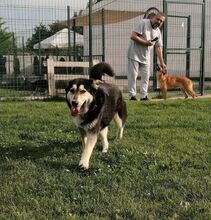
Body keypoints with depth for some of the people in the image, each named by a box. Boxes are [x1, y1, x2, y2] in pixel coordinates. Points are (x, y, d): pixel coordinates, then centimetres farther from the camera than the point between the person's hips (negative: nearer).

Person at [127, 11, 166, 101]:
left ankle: (144, 96, 9)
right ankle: (132, 95, 1)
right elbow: (133, 36, -20)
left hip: (145, 57, 7)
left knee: (146, 77, 4)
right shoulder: (143, 23, -12)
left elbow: (158, 47, 11)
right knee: (133, 75, -4)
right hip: (134, 54, -7)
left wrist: (161, 62, 9)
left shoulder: (158, 32, 8)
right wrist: (145, 42, -19)